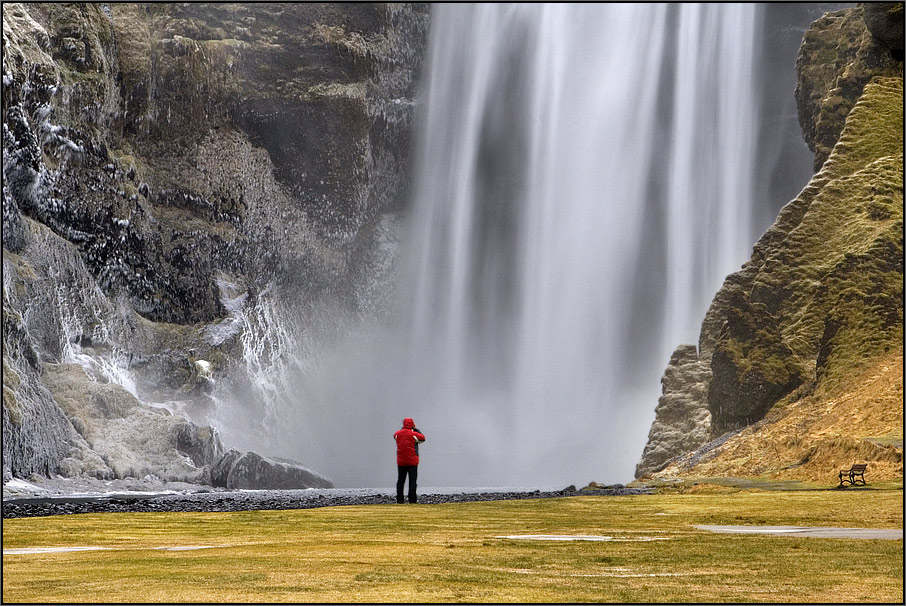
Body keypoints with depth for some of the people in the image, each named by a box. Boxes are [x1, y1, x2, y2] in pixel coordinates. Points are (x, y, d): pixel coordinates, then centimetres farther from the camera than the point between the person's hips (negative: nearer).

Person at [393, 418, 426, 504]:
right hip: (412, 461, -3)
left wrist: (403, 428, 19)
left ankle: (399, 499, 7)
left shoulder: (398, 434, -1)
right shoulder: (414, 434, -10)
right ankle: (412, 499, -3)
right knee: (412, 480, 1)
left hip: (401, 461, 3)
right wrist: (416, 429, 14)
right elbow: (423, 438, 8)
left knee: (400, 480, 8)